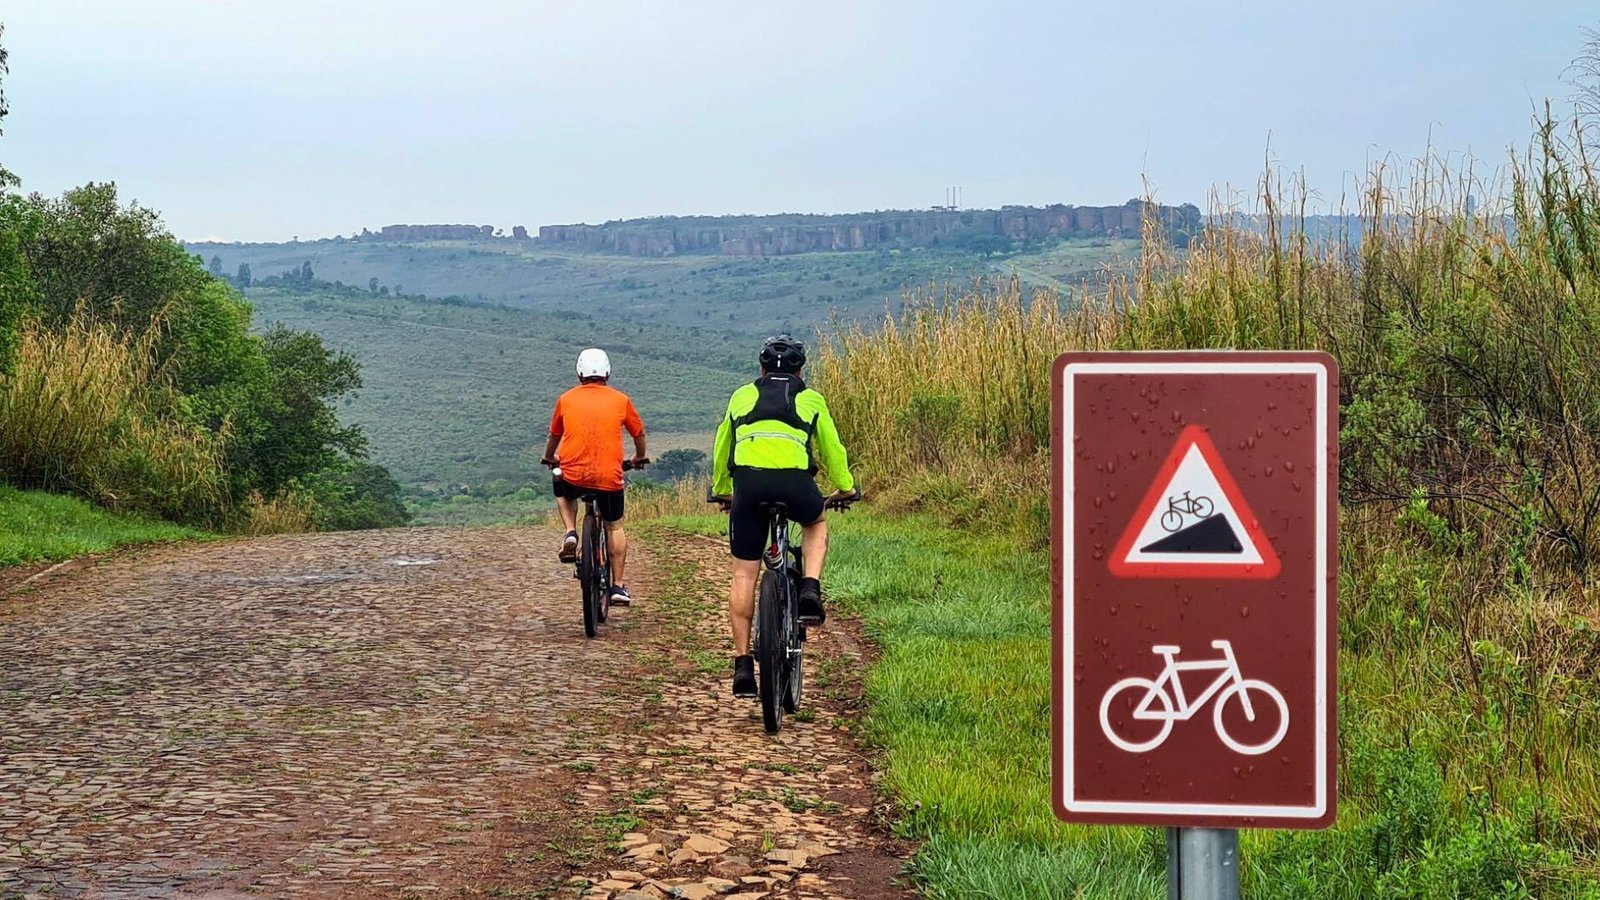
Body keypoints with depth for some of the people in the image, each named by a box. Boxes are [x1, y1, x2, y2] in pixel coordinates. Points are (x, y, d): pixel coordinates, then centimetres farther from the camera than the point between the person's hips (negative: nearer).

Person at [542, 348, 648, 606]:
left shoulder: (566, 399, 8)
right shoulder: (620, 400, 6)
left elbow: (554, 435, 23)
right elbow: (639, 433, 19)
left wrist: (549, 459, 44)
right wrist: (639, 457, 41)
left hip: (572, 475, 0)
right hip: (609, 477, 0)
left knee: (563, 492, 36)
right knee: (614, 527, 20)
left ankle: (570, 533, 11)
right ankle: (618, 587, 16)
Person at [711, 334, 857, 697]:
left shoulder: (742, 396, 27)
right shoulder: (810, 399, 23)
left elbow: (721, 450, 34)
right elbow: (832, 448, 31)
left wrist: (721, 490, 50)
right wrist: (845, 487, 47)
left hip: (748, 480, 1)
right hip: (795, 481, -1)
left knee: (744, 575, 9)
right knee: (816, 524, 33)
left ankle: (742, 663, 7)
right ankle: (810, 590, 9)